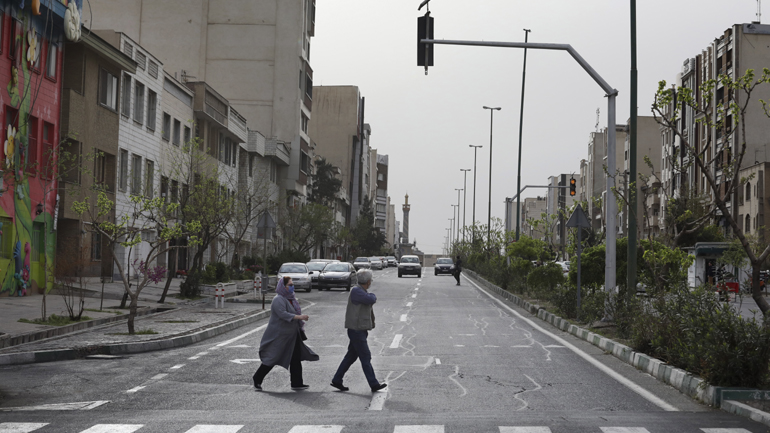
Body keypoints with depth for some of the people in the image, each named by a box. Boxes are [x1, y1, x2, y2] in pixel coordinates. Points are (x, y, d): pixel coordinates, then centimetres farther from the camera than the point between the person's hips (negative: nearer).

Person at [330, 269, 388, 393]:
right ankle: (374, 384, -2)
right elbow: (371, 300, -26)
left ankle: (337, 380, 19)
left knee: (351, 356, 13)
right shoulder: (356, 291, -16)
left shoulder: (363, 292, 14)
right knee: (365, 357, -5)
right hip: (356, 330, -10)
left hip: (360, 330, 10)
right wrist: (373, 295, -3)